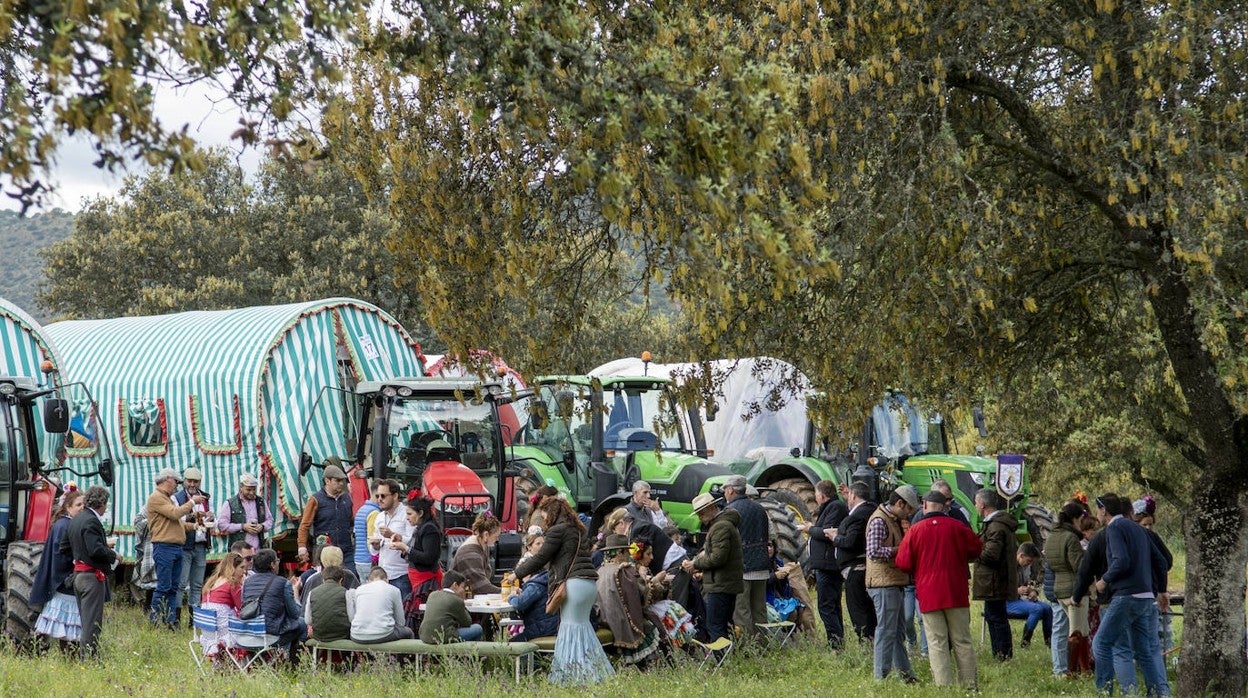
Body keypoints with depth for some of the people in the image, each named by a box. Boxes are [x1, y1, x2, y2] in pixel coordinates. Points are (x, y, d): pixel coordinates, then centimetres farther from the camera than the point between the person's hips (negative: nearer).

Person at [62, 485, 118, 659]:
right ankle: (89, 656, -5)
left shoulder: (76, 520, 13)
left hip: (78, 574, 10)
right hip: (92, 576, -10)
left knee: (86, 620, 16)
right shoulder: (91, 521, -16)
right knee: (92, 623, -6)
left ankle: (83, 656, 20)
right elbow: (96, 550, -26)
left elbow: (63, 547, 19)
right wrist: (113, 555, -10)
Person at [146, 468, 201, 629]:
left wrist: (194, 526, 12)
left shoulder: (167, 498, 23)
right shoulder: (156, 498, -7)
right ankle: (154, 620, -6)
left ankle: (171, 621, 10)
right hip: (164, 547, -10)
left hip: (177, 548, 10)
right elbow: (175, 514, -18)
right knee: (164, 587, -10)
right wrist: (192, 502, -6)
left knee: (173, 587, 8)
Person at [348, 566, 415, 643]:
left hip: (358, 638, 3)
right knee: (408, 632, 29)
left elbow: (351, 618, 20)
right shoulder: (393, 590, 9)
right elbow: (400, 622, 14)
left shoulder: (359, 589, 16)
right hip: (383, 636, -3)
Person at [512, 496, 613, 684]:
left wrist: (518, 573, 8)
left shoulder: (557, 530, -4)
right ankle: (598, 672, 13)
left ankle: (573, 675, -11)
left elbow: (541, 558, -4)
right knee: (584, 625, 13)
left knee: (570, 625, -8)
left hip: (574, 582, -9)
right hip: (590, 583, 9)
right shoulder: (576, 529, 23)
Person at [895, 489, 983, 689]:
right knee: (962, 642, 9)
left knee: (937, 644, 1)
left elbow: (903, 563, -3)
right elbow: (977, 549, 12)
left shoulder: (915, 531, -4)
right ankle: (970, 684, 8)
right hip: (956, 593, 2)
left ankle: (944, 686, -4)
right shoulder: (957, 528, 0)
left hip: (928, 595, -2)